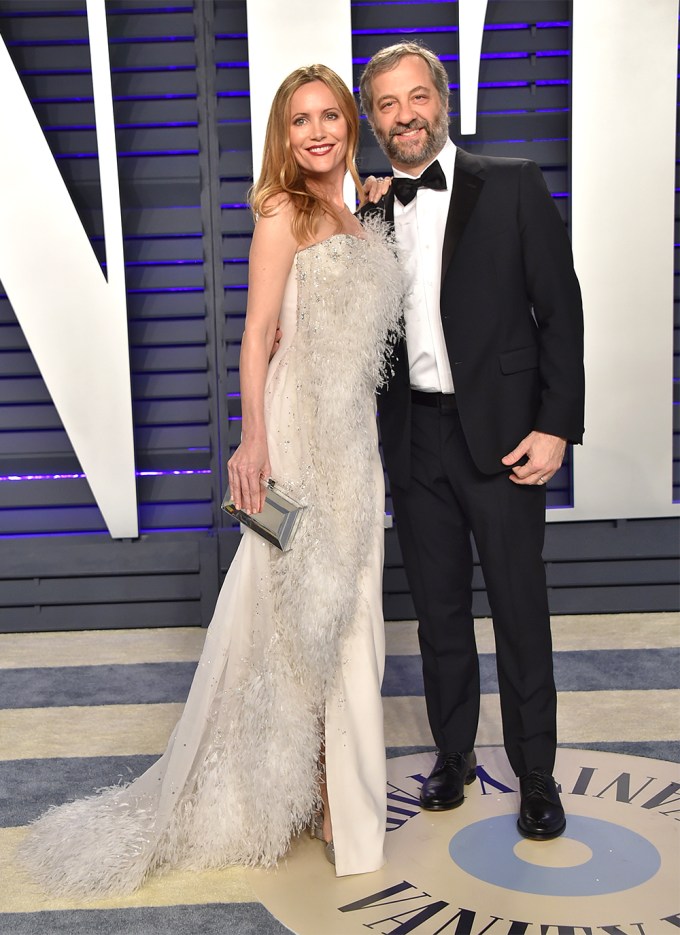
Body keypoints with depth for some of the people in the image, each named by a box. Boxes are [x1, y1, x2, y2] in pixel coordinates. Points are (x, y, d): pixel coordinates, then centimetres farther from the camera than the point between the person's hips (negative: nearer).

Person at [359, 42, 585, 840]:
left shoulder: (512, 187, -1)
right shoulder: (370, 214, 9)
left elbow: (560, 310, -4)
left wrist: (556, 426, -11)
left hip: (501, 435, -3)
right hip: (414, 438, 4)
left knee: (520, 610, 5)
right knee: (439, 610, 13)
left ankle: (536, 776, 22)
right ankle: (454, 754, 31)